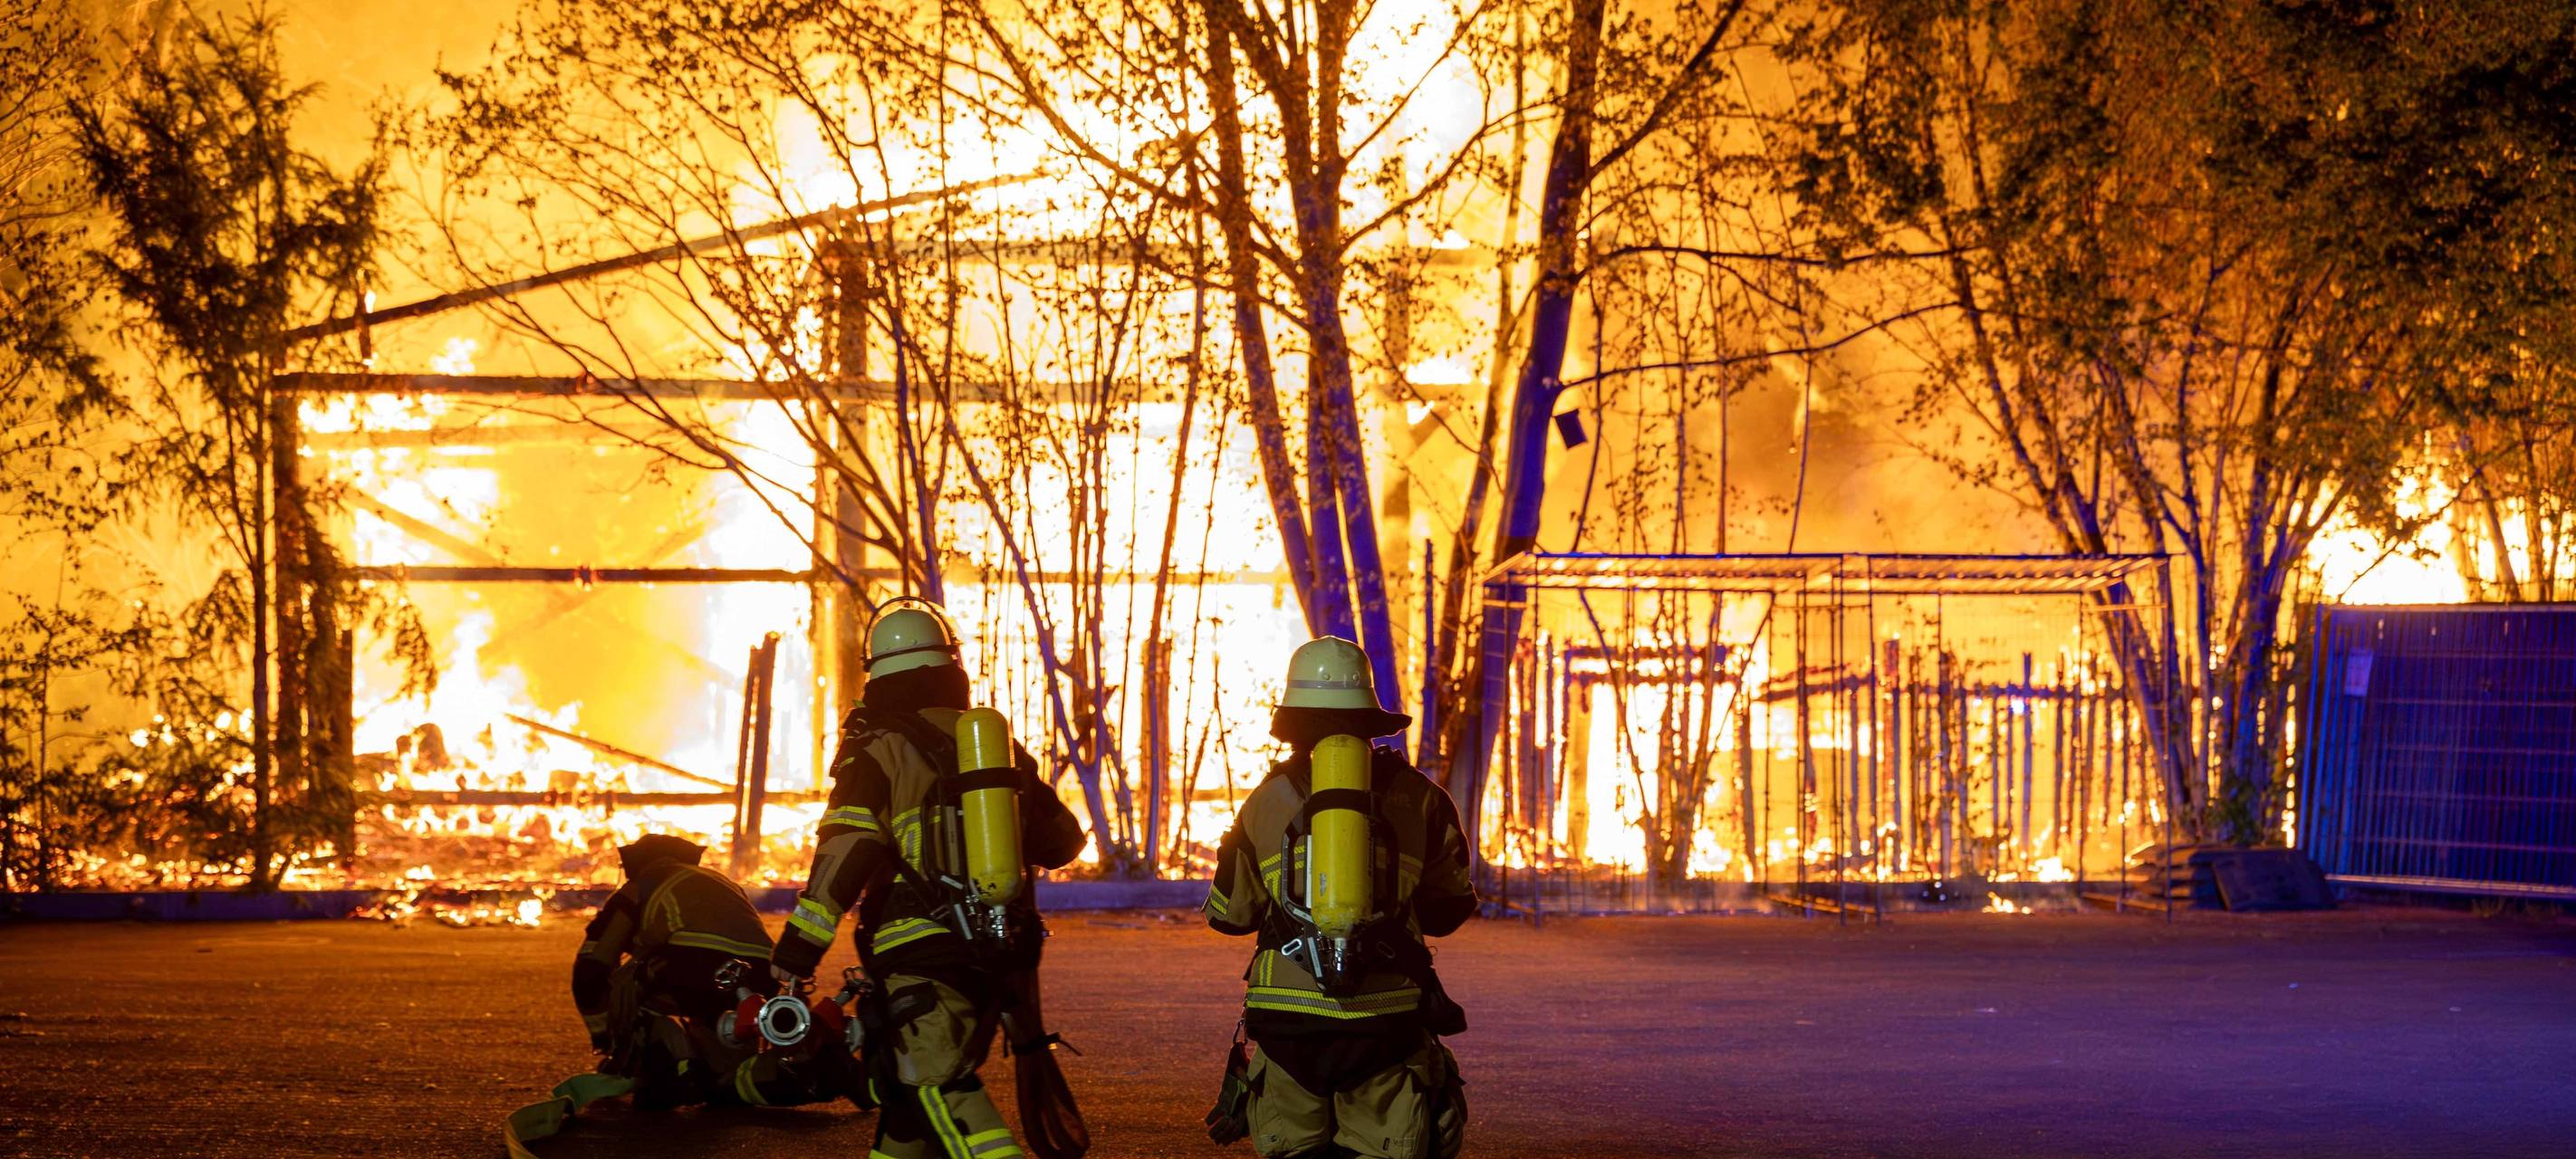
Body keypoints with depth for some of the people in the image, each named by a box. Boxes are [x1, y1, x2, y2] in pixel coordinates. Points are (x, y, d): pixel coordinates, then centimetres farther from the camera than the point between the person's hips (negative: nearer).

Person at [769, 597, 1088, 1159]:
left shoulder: (880, 749, -6)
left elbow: (845, 855, -16)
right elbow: (1062, 840, 19)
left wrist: (798, 946, -16)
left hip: (921, 952, -6)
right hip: (1001, 955, 6)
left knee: (944, 1090, -9)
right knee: (908, 1084, 21)